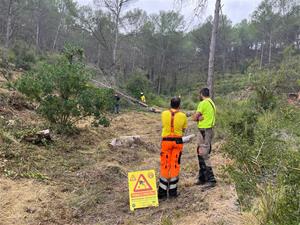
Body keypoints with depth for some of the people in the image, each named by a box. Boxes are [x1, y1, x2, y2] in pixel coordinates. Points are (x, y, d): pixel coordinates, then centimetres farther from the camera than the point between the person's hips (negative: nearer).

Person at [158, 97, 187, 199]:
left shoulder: (164, 114, -6)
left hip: (166, 141, 0)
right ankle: (172, 191, 16)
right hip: (178, 141, 0)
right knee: (175, 166, 9)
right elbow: (183, 129, 4)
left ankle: (162, 192, 11)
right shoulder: (183, 116, -7)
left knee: (165, 166, 8)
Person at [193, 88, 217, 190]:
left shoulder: (203, 103, -13)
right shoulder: (212, 103, 16)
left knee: (204, 155, -9)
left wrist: (200, 118, 4)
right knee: (201, 154, 16)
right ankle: (202, 178, 24)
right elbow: (208, 117, 9)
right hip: (209, 130, 10)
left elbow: (195, 118, -12)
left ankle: (211, 180, -8)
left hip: (204, 131, -10)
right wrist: (202, 117, -9)